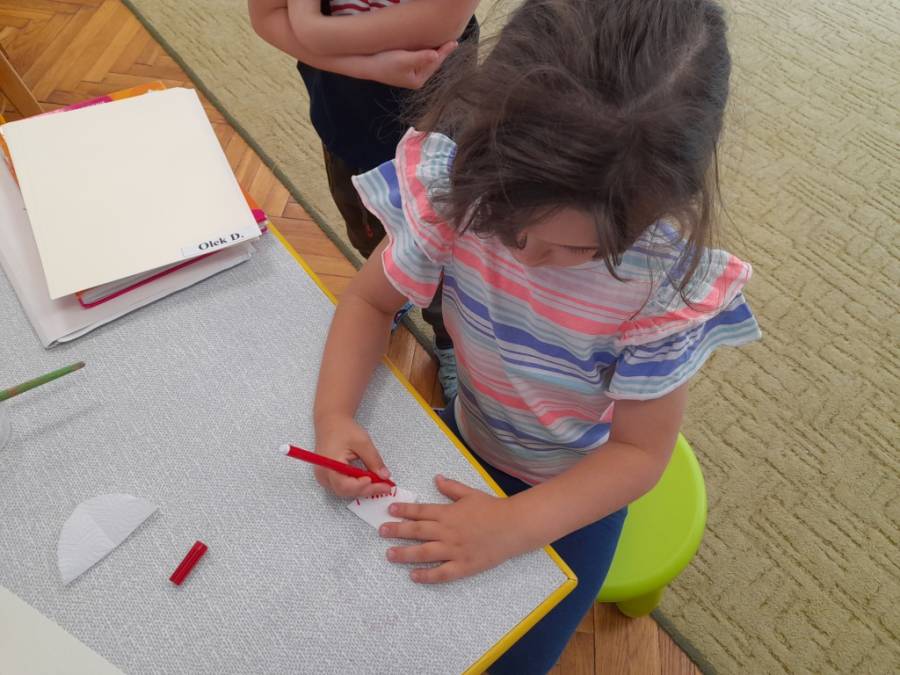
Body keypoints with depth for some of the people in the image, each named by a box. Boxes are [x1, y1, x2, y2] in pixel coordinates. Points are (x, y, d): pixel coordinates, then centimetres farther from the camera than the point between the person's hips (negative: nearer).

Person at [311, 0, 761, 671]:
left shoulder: (667, 287, -32)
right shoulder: (455, 189, -27)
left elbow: (640, 450, -20)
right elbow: (372, 298, -12)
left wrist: (511, 527, -31)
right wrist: (333, 414, -28)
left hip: (575, 489, -2)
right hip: (465, 438, 3)